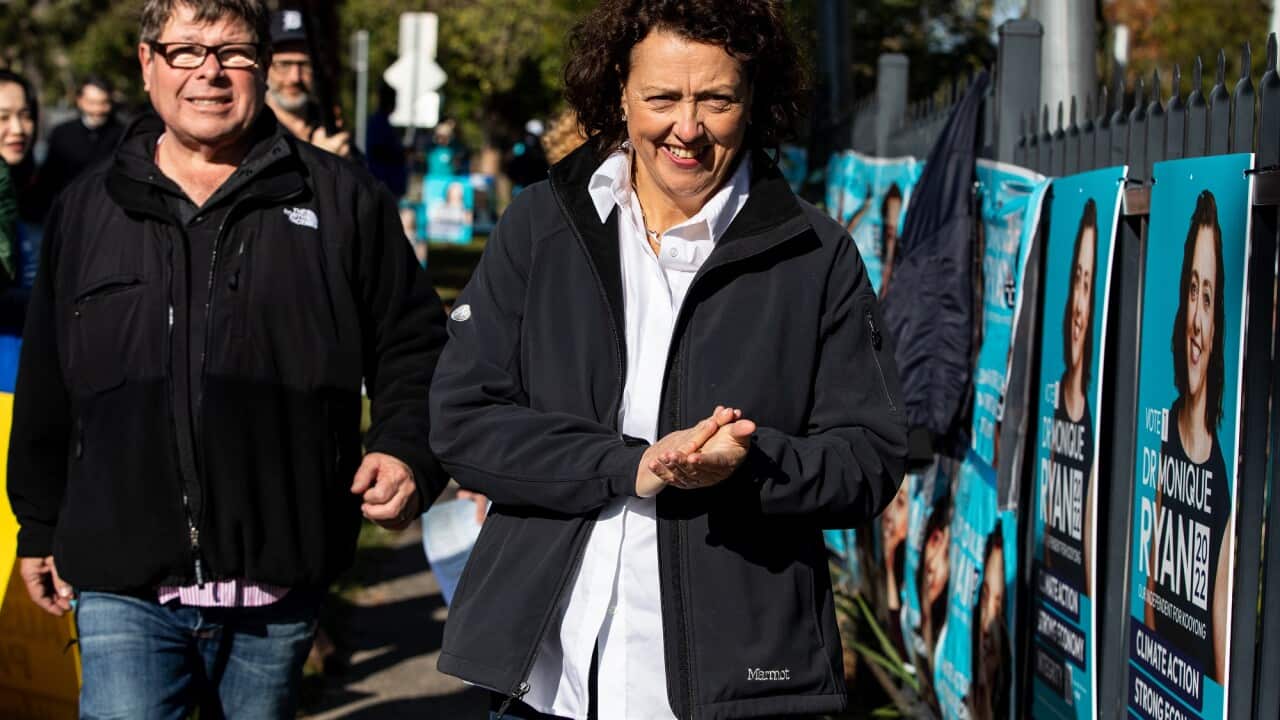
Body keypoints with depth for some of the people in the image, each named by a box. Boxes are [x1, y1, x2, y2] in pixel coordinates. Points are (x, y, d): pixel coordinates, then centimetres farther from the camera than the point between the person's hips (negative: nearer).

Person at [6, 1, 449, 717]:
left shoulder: (343, 201, 5)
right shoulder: (87, 210, 11)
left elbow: (415, 349, 7)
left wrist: (407, 454, -10)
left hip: (279, 581, 0)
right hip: (125, 584, 1)